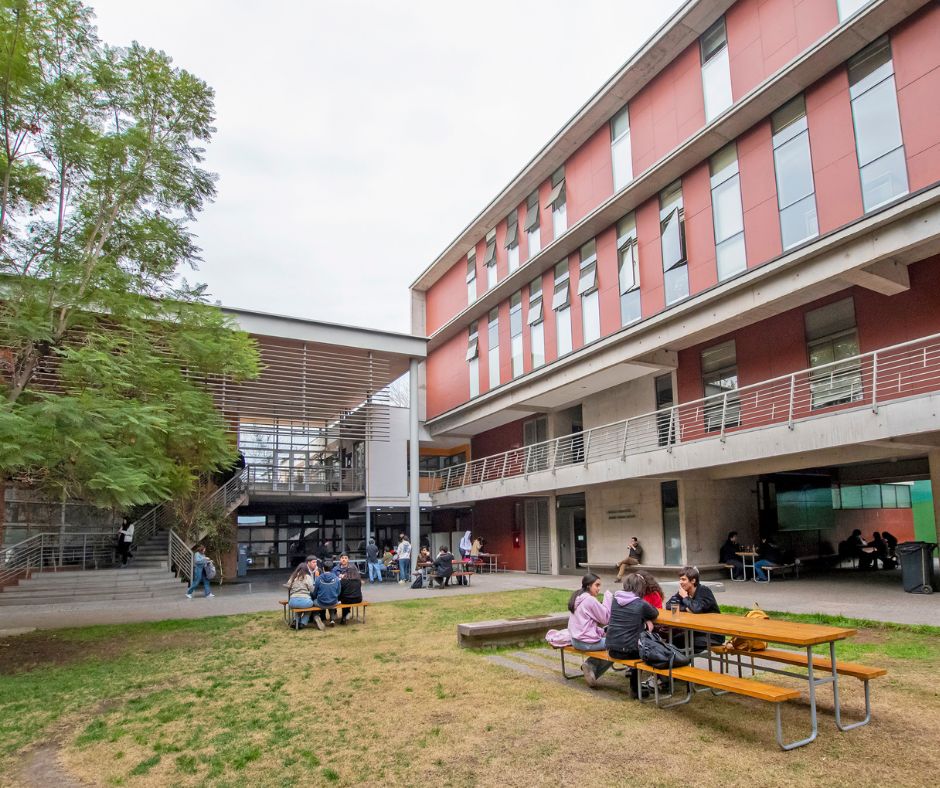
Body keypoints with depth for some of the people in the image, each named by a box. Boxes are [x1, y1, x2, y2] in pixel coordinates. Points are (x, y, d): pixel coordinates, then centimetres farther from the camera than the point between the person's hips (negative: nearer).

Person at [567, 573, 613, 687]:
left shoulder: (577, 598, 10)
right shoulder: (590, 600, -17)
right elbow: (605, 618, -11)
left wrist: (602, 632, 10)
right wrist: (608, 598, -6)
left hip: (576, 640, 9)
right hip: (586, 642, -9)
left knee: (607, 638, 23)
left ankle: (591, 665, 13)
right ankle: (592, 667, 3)